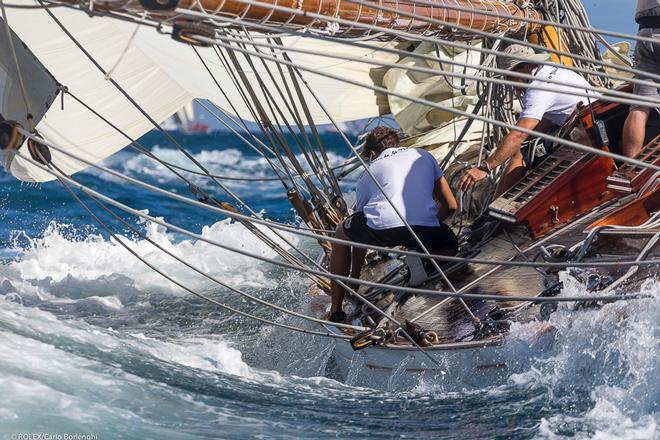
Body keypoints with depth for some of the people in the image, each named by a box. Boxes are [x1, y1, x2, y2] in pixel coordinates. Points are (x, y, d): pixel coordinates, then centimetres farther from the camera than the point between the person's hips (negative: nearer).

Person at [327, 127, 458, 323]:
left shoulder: (370, 171, 29)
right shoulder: (423, 156, 32)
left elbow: (360, 233, 34)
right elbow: (450, 205, 31)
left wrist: (354, 278, 45)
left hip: (381, 226, -1)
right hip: (425, 229, 2)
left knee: (342, 232, 30)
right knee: (451, 246, 36)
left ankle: (336, 310, 28)